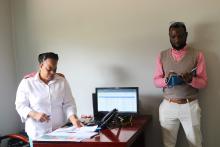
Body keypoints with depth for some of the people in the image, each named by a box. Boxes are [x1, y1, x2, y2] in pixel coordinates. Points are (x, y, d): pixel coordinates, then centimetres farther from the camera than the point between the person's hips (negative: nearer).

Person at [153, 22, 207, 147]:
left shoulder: (197, 55, -2)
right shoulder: (162, 56, 5)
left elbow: (204, 82, -3)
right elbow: (156, 81, 5)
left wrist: (191, 80, -24)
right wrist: (166, 80, -17)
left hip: (190, 106, -1)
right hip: (168, 106, 2)